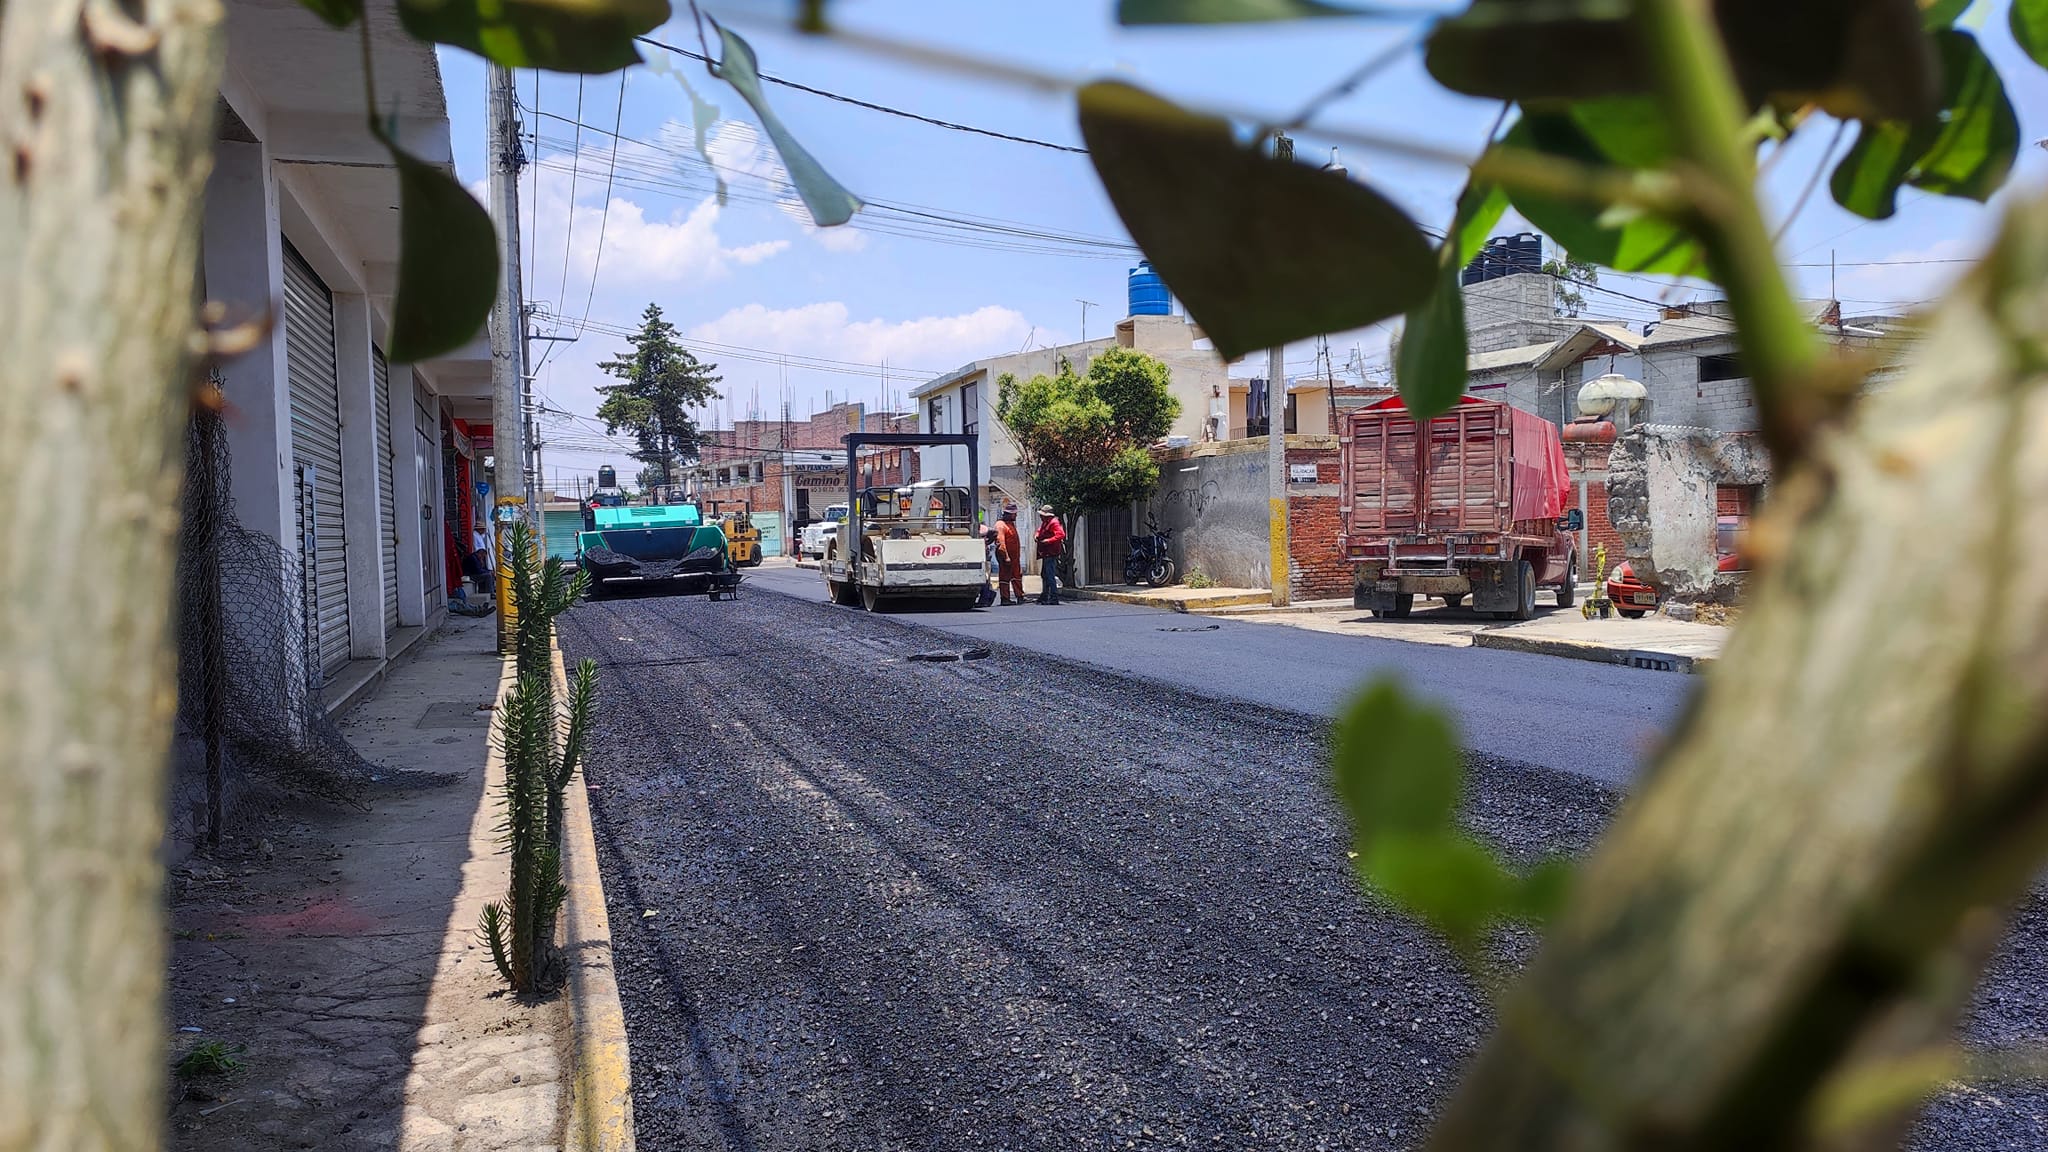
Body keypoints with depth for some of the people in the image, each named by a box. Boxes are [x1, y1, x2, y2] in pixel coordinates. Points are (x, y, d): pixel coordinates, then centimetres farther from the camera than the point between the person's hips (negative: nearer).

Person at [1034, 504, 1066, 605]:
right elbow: (1040, 531, 35)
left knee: (1050, 575, -13)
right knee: (1044, 575, 19)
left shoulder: (1054, 523, -14)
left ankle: (1054, 598, -13)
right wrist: (1037, 535, 12)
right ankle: (1044, 596, 30)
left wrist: (1048, 541, -24)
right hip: (1046, 554, 11)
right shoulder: (1045, 523, 17)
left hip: (1051, 554, -11)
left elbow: (1061, 534, -25)